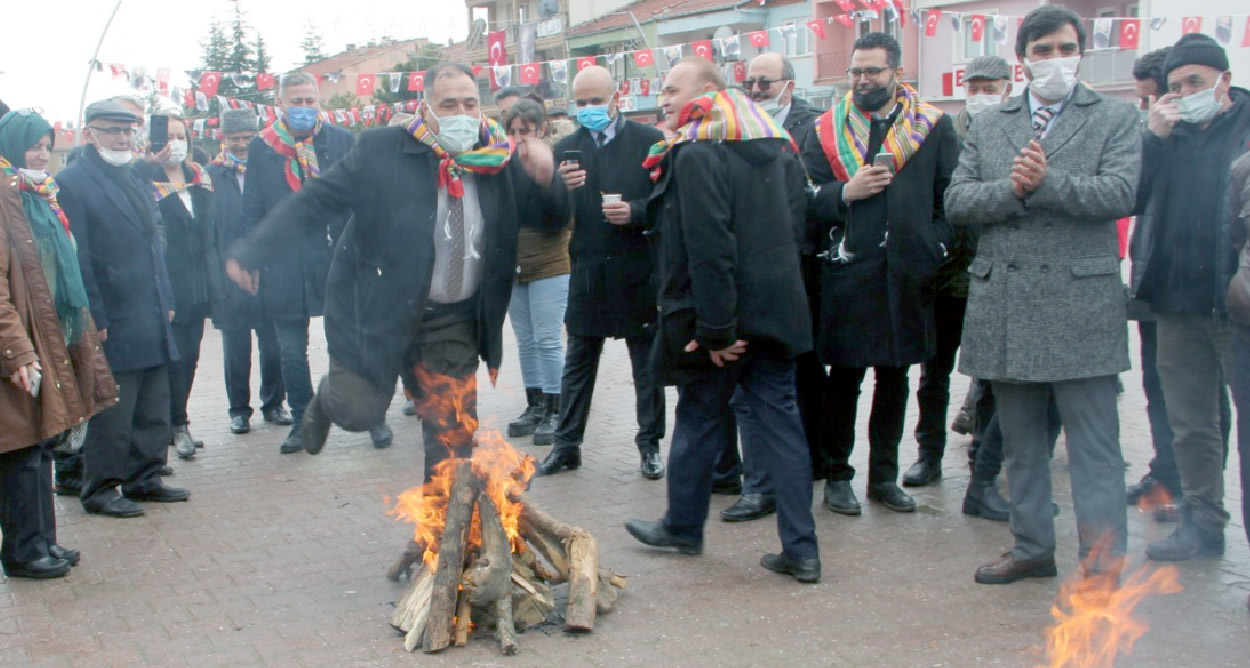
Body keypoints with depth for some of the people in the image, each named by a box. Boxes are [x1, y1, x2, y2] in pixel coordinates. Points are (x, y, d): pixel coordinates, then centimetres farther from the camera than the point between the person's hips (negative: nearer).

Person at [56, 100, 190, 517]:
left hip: (152, 322, 8)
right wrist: (95, 319, -16)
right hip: (114, 324, -8)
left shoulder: (137, 182, 17)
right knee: (112, 414, 0)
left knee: (154, 410, 13)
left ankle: (144, 479, 24)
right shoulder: (71, 183, -8)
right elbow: (77, 260, -13)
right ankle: (100, 489, 12)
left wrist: (166, 301, 15)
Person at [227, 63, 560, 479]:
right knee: (359, 412, -2)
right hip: (376, 311, -3)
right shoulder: (382, 152, -10)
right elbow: (315, 202, -8)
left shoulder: (501, 162, 0)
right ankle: (329, 397, 34)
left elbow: (552, 219, 5)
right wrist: (251, 253, -14)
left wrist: (545, 179, -17)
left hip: (454, 323, 3)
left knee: (455, 435, 1)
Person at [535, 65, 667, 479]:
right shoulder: (567, 149, 6)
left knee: (647, 365, 9)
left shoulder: (650, 142, -4)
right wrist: (564, 188, -19)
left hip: (639, 273, -3)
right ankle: (567, 444, 20)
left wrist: (635, 212, -21)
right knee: (577, 365, 10)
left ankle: (650, 445, 21)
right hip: (587, 274, 3)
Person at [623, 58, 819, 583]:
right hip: (777, 311, 7)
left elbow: (708, 247, -22)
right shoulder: (777, 147, 11)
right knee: (780, 423, 8)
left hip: (719, 316, -7)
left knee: (698, 420, 11)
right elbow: (796, 226, 13)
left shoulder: (696, 155, -15)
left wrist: (715, 328, -21)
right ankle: (800, 548, 8)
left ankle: (683, 526, 29)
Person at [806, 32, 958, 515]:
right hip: (846, 273, -1)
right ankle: (836, 476, 17)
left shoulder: (933, 126, 4)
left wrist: (934, 248, -6)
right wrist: (845, 193, -14)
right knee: (844, 376, 5)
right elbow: (807, 201, 3)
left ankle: (884, 476, 23)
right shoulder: (827, 130, 5)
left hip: (907, 275, 1)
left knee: (895, 377, 11)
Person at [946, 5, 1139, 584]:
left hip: (1080, 301, -4)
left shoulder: (1115, 118, 4)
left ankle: (1105, 558, 5)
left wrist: (1046, 181, -20)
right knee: (1019, 440, 13)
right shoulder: (988, 125, 14)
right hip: (1003, 302, 4)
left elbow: (1119, 193, -10)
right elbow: (956, 201, 4)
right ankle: (1032, 547, 24)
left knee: (1094, 439, -2)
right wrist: (1010, 189, -13)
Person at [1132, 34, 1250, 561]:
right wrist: (1154, 138, -9)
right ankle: (1203, 523, 26)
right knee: (1190, 424, 14)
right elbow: (1131, 199, 1)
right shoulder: (1168, 134, 10)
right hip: (1178, 301, 5)